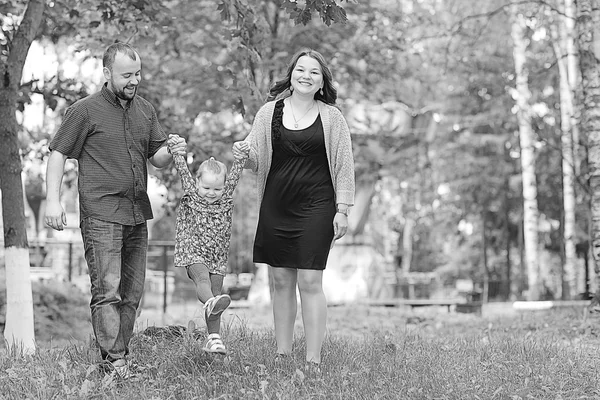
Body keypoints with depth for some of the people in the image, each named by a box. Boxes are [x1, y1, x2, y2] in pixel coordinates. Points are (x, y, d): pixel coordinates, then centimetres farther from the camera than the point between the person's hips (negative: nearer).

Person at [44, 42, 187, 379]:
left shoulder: (146, 110, 14)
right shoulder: (85, 111, -3)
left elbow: (157, 158, 17)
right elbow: (58, 154, -1)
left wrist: (171, 152, -6)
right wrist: (53, 200, -11)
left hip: (138, 214, 6)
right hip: (101, 214, -6)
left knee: (132, 292, 8)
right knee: (107, 289, -11)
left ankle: (120, 356, 17)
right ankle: (114, 362, -9)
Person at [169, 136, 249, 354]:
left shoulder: (225, 199, 9)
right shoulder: (191, 194, 3)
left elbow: (234, 175, 5)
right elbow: (183, 171, -2)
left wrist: (242, 155, -3)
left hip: (217, 257, 3)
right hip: (194, 253, -3)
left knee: (216, 293, 2)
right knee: (202, 279, -29)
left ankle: (213, 337, 6)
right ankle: (210, 302, -58)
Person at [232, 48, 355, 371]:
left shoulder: (331, 117, 3)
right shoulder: (269, 112, 7)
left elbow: (344, 165, 5)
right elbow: (255, 161, 11)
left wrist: (342, 209, 0)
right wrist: (243, 153, -12)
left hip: (316, 207, -2)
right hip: (275, 207, 3)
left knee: (310, 282, -6)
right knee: (281, 281, 7)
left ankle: (313, 362, 0)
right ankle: (281, 355, 16)